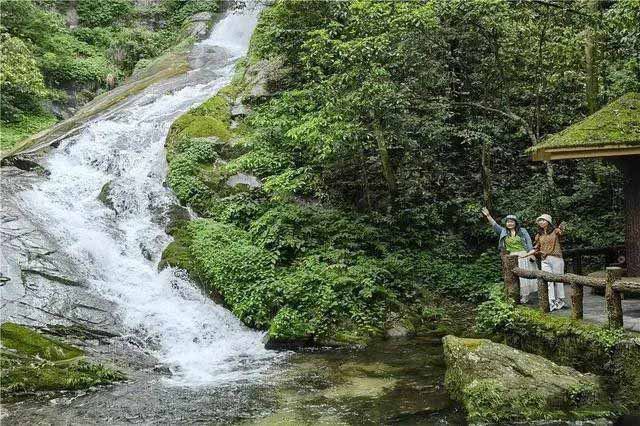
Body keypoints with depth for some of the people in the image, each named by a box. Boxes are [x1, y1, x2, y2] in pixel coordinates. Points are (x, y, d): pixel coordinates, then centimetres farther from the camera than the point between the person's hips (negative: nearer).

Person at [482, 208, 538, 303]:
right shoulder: (503, 232, 9)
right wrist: (488, 216, -15)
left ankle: (525, 295, 4)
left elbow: (529, 243, 2)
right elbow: (495, 225, -2)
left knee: (524, 275, -3)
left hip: (524, 256, -2)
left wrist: (531, 254, -6)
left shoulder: (522, 231, 4)